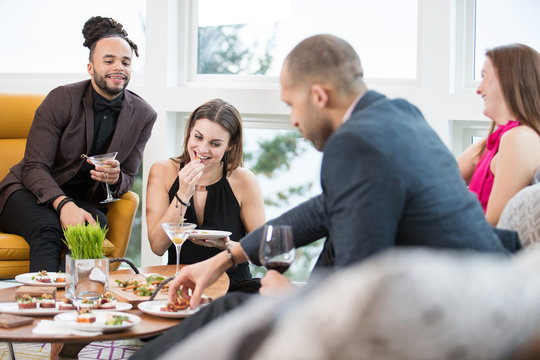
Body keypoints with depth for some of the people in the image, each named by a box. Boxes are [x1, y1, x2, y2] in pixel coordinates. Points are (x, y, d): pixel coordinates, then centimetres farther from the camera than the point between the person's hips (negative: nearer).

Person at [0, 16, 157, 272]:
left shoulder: (143, 116, -2)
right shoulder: (61, 100, -12)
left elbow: (128, 179, 5)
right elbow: (34, 167, -16)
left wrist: (115, 179, -23)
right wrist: (63, 204, -35)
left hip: (82, 201, 3)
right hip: (29, 192, -3)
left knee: (97, 223, -34)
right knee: (47, 231, -37)